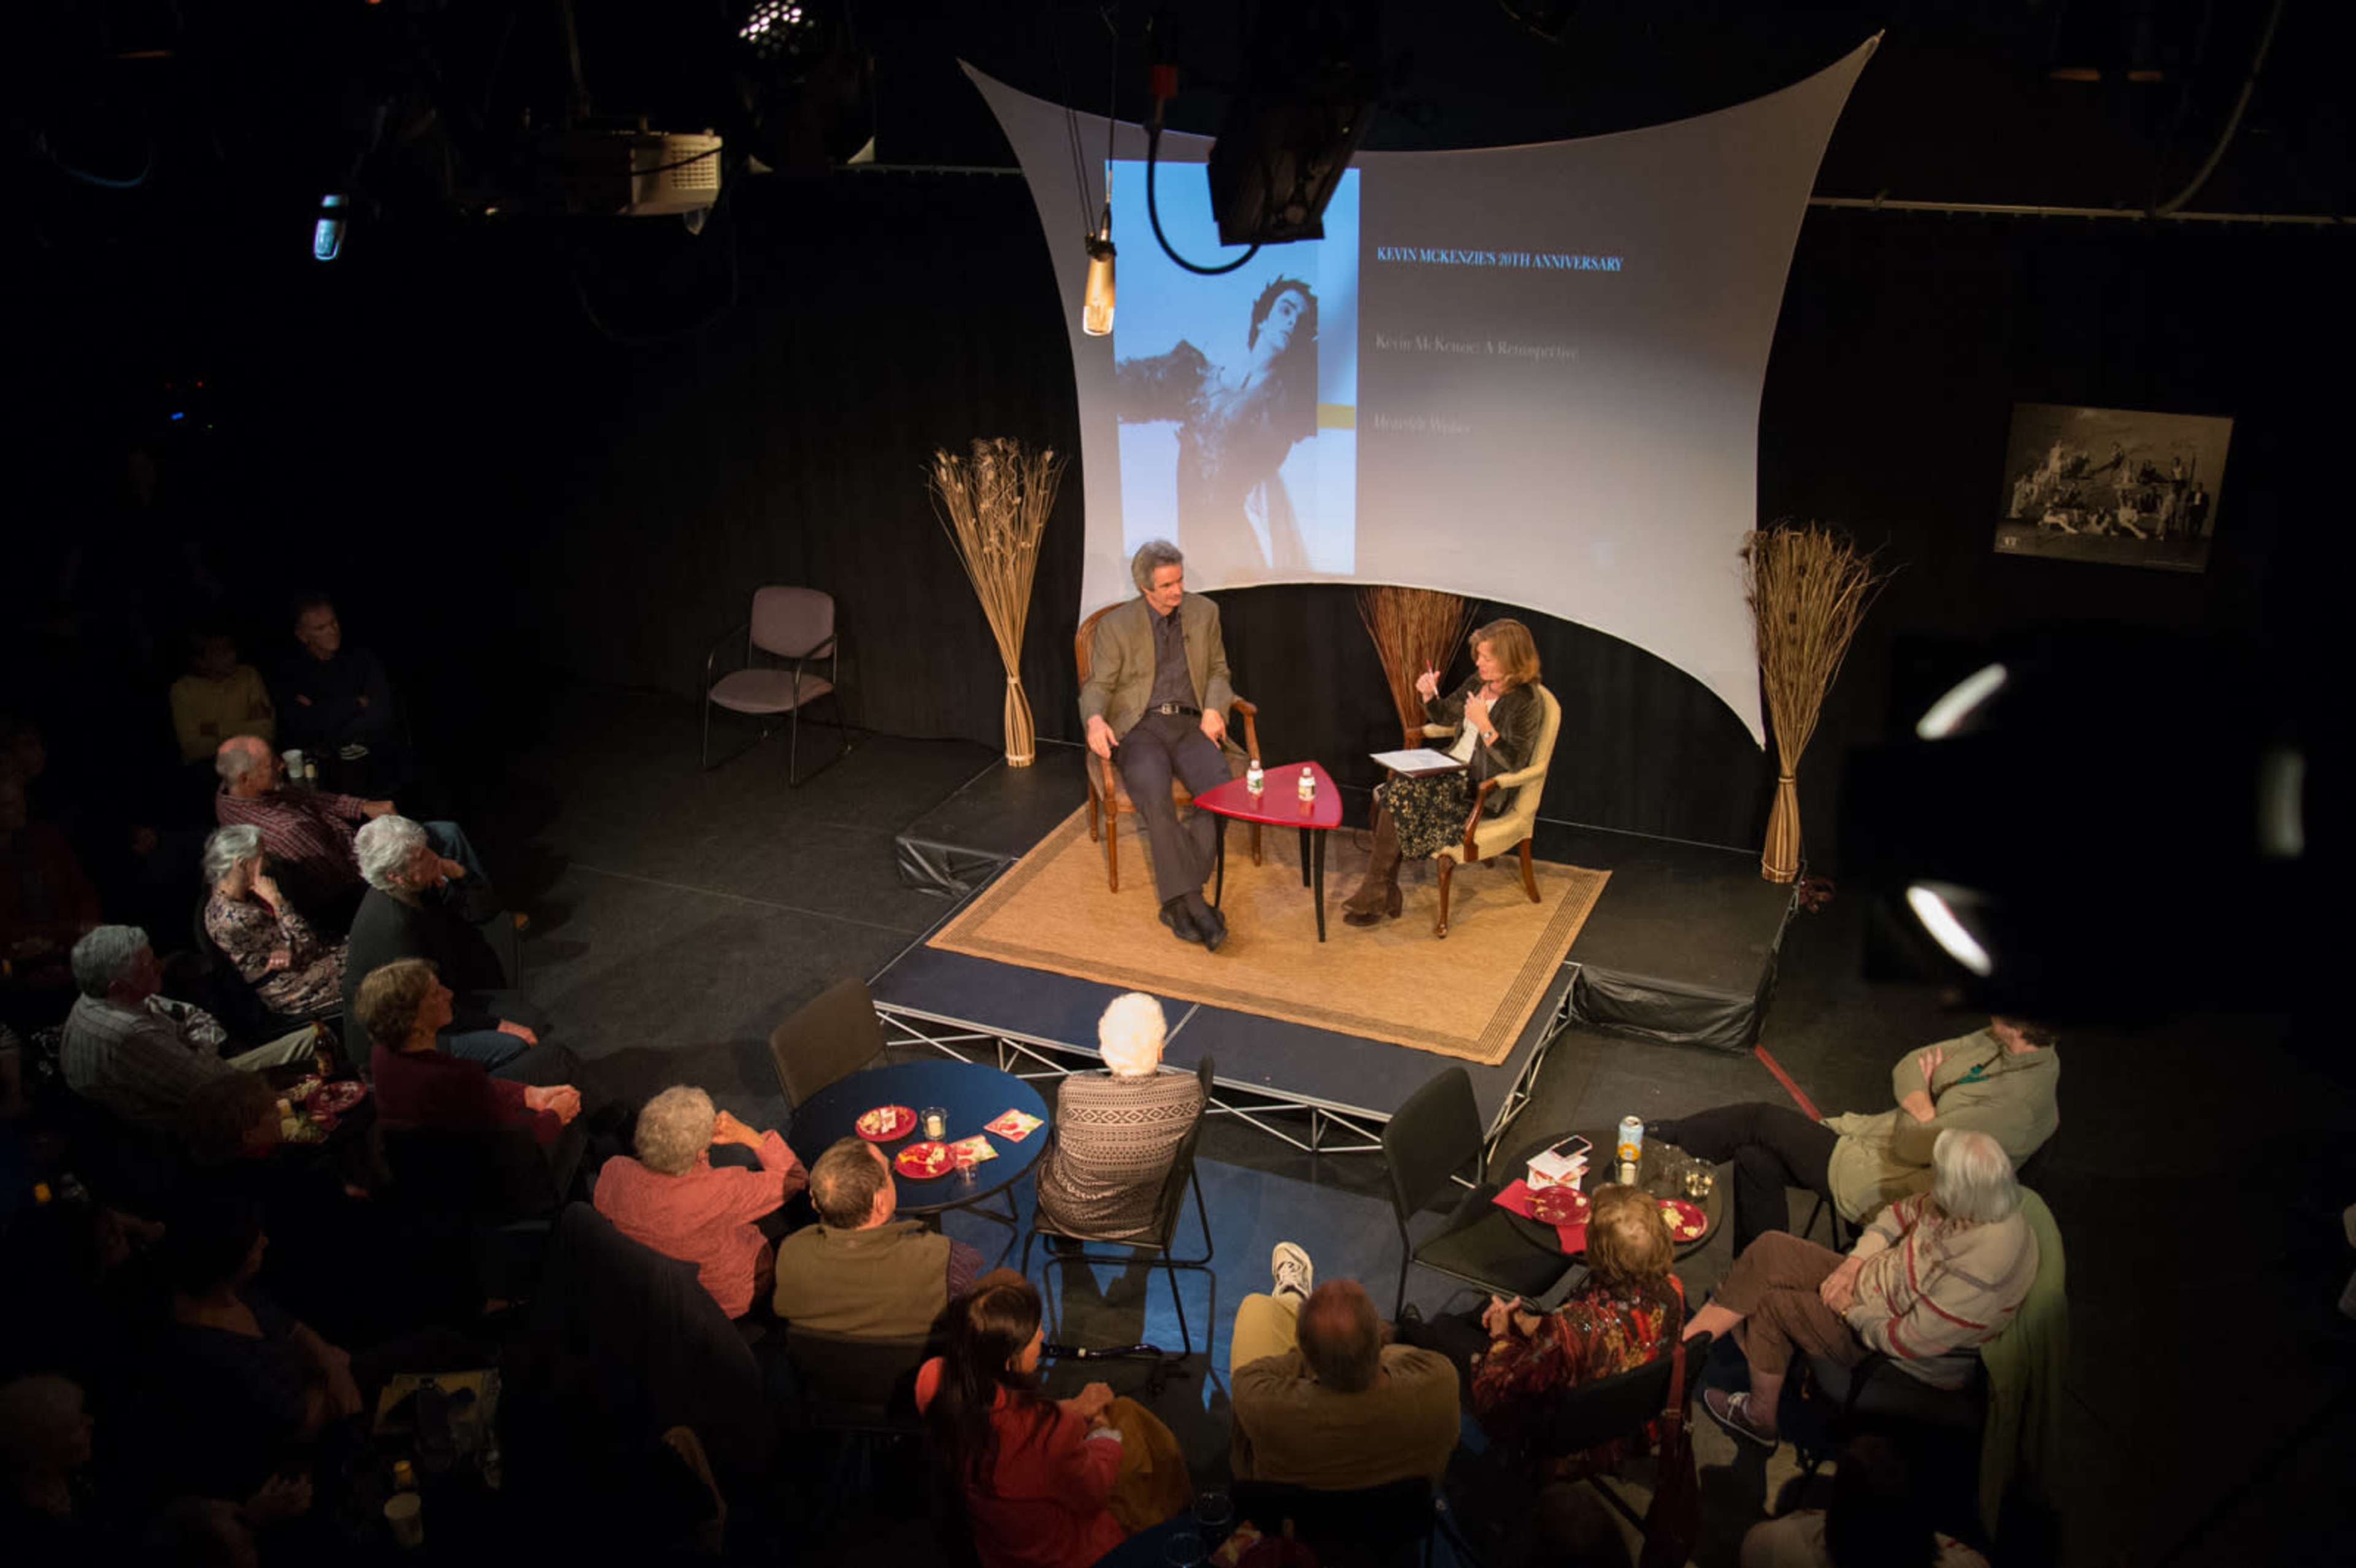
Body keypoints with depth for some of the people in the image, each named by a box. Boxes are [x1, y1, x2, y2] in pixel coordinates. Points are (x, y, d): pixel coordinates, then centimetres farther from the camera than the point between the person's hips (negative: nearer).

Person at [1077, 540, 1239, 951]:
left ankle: (1176, 897, -24)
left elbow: (1218, 670, 17)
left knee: (1219, 784, -29)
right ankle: (1191, 899, -32)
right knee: (1152, 790, -34)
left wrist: (1214, 707, -4)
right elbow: (1098, 685, 3)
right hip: (1139, 726, -2)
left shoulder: (1204, 612, 9)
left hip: (1189, 724, 3)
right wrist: (1095, 719, -20)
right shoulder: (1116, 625, 1)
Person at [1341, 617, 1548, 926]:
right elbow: (1444, 717, 22)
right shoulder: (1478, 681, 8)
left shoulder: (1525, 703, -14)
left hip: (1481, 792, -8)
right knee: (1385, 794, -16)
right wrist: (1429, 696, 1)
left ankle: (1375, 897, -11)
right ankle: (1385, 899, -15)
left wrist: (1484, 725, -28)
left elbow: (1512, 764, -19)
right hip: (1454, 770, 8)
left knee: (1399, 797, -23)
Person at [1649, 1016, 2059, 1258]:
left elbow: (1914, 1145, -23)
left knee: (1762, 1121, -3)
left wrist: (1920, 1095, -4)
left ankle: (1670, 1136, 23)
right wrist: (1922, 1107, -13)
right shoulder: (1995, 1041, -1)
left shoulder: (2022, 1102, -28)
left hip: (1873, 1183, -8)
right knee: (1756, 1158, 3)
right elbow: (1906, 1068, 7)